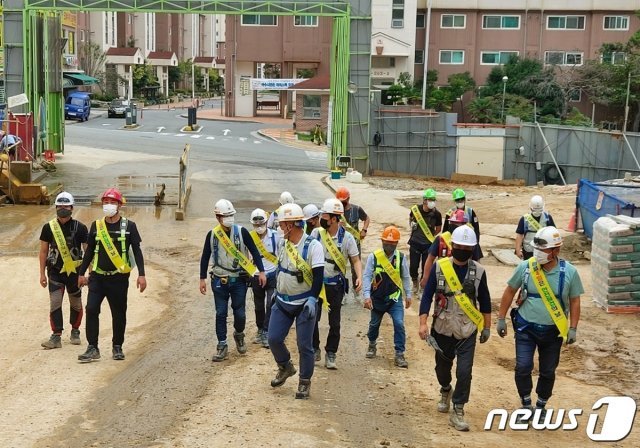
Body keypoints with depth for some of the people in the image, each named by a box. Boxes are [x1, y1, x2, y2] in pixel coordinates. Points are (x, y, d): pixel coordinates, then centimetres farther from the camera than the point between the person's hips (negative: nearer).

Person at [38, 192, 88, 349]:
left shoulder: (80, 228, -4)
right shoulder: (49, 227, 0)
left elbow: (88, 251, -1)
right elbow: (43, 251, 7)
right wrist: (42, 274, 5)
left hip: (74, 271, 0)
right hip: (55, 271, 1)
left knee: (76, 303, 11)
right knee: (55, 303, -7)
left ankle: (75, 331, 29)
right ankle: (56, 336, -4)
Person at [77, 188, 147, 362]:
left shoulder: (128, 226, -1)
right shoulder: (96, 226, 7)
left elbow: (137, 251, -1)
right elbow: (89, 250, 15)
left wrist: (141, 274, -8)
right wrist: (82, 273, 15)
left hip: (119, 278, -2)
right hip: (98, 276, 2)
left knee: (119, 313, 6)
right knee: (91, 310, -10)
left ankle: (117, 347, 21)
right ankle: (92, 348, -3)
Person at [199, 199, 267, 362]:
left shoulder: (241, 232, -6)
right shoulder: (212, 235, 0)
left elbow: (254, 251, -1)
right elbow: (205, 257, 8)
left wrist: (261, 271, -7)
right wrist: (202, 279, 6)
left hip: (239, 280, -1)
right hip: (219, 281, 1)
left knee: (240, 313, 2)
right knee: (220, 313, 2)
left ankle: (239, 335, 33)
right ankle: (222, 347, 11)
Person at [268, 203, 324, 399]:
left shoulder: (312, 246, -16)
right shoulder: (282, 244, 5)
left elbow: (318, 275, -18)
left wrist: (312, 299, -24)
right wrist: (277, 290, 20)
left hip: (304, 304, -6)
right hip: (282, 302, 6)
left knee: (304, 344, 0)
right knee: (274, 339, 3)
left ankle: (305, 382, 17)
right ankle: (285, 367, 30)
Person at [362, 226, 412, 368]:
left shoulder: (401, 257, -5)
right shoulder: (373, 257, -11)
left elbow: (406, 277, 5)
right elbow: (367, 276, -11)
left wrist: (408, 295, 8)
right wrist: (367, 296, -19)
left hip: (395, 297, 0)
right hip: (378, 298, 0)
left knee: (399, 324, -13)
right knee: (374, 324, 19)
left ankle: (399, 355, -4)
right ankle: (372, 345, 46)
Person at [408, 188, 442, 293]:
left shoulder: (436, 214, -11)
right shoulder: (415, 209, -9)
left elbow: (438, 229, 6)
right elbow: (410, 218, 16)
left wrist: (431, 236, 1)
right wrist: (412, 224, 1)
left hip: (428, 244, -1)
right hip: (415, 242, 1)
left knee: (426, 266, 4)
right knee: (413, 266, 4)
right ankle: (415, 282, 31)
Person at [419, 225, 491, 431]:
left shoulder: (478, 271, -4)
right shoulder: (439, 267, -8)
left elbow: (485, 302, 6)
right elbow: (427, 296, -6)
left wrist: (486, 327, 9)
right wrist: (423, 323, -13)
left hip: (467, 331, -1)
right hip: (442, 329, 1)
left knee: (464, 371, -9)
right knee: (442, 366, 19)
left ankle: (458, 412, 3)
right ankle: (446, 391, 50)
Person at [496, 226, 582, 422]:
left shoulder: (569, 272, -11)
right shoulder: (525, 267, -11)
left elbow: (574, 301, 0)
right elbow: (510, 291, 2)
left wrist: (573, 328, -3)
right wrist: (501, 319, 4)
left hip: (553, 331, 1)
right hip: (525, 328, 0)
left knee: (548, 372, 12)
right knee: (523, 367, -7)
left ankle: (541, 406, 33)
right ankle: (526, 405, 13)